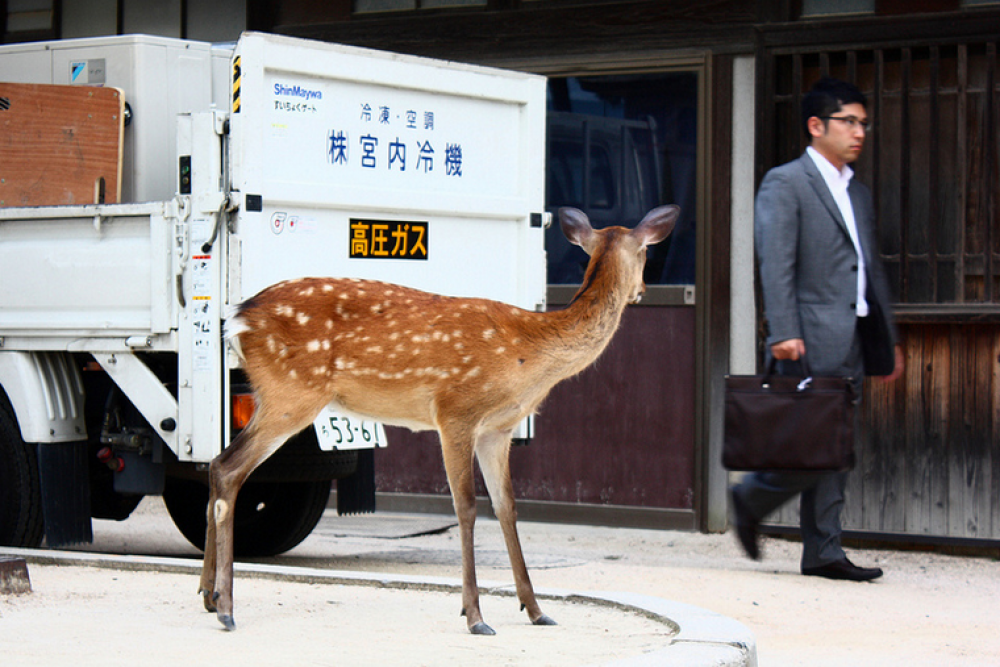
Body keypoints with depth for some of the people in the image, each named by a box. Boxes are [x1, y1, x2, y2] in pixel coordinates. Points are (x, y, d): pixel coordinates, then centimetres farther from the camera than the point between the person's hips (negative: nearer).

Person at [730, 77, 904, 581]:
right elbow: (775, 265, -12)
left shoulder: (858, 194, 21)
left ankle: (823, 552, 8)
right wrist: (784, 333, -21)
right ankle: (750, 500, 10)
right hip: (810, 341, -8)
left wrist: (888, 340, 19)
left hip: (852, 341, 8)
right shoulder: (784, 184, -4)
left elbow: (872, 270, 24)